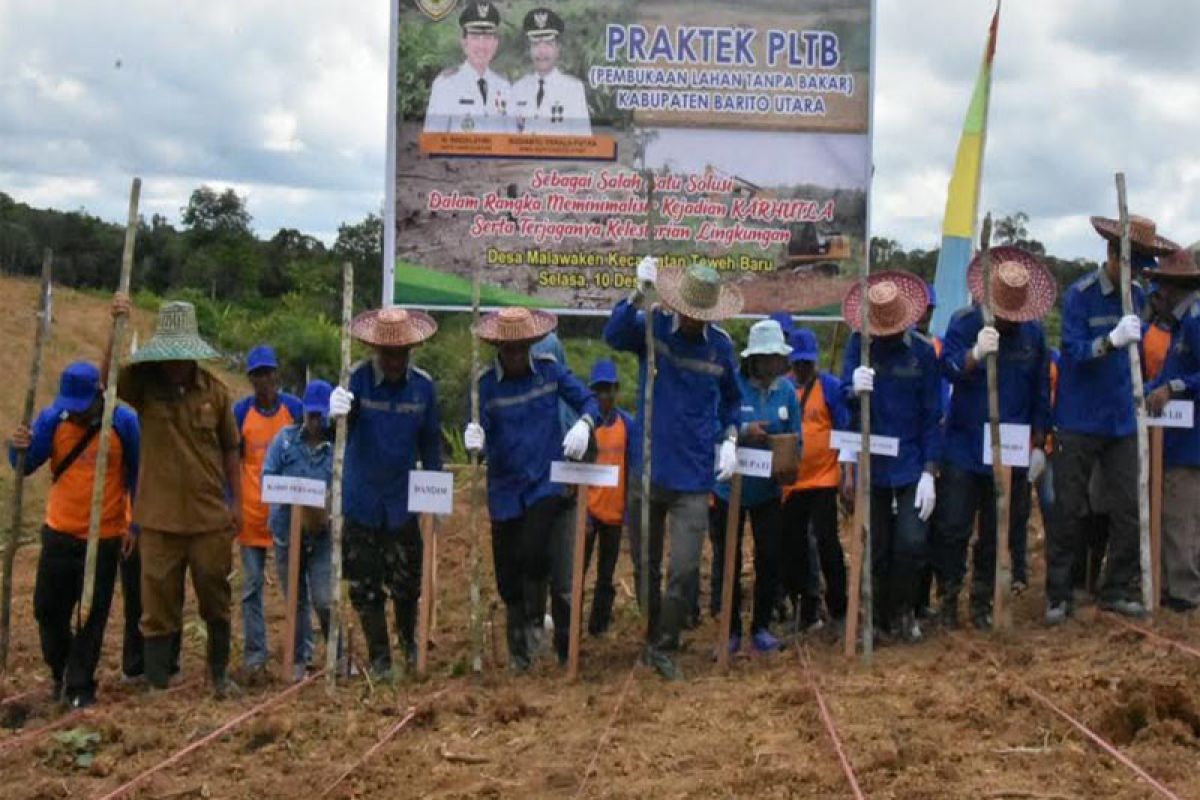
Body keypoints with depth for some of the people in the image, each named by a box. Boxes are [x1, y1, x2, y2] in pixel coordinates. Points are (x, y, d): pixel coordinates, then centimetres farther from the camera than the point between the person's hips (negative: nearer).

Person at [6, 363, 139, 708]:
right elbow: (26, 466, -7)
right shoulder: (52, 418, -6)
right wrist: (18, 448, -30)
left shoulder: (123, 422, -10)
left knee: (92, 615, 5)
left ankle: (80, 686, 18)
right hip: (59, 534, 3)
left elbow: (137, 475, 0)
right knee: (48, 608, 10)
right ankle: (61, 673, 32)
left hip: (104, 538, -2)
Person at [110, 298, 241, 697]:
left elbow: (230, 451, 6)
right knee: (159, 604, 6)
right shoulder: (144, 384, -2)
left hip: (210, 516, 1)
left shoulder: (214, 390, -1)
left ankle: (219, 672, 34)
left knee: (216, 600, 14)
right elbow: (108, 378, -22)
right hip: (159, 517, -1)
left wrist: (237, 502, 5)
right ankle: (157, 682, 16)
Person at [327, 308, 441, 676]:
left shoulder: (423, 385, -4)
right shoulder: (356, 379, -14)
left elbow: (430, 442, 7)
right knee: (365, 585, 6)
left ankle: (408, 640, 37)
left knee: (407, 581, 9)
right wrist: (335, 414, -47)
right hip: (361, 501, -2)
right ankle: (379, 656, 22)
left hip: (402, 501, 2)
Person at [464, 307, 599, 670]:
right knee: (508, 577, 8)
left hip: (549, 485, -1)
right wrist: (474, 440, -30)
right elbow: (479, 434, -6)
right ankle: (519, 654, 28)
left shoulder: (550, 371, 0)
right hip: (506, 492, 1)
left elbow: (589, 400, 3)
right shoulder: (485, 385, -3)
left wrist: (584, 424, -19)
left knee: (532, 555, -20)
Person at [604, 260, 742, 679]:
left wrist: (729, 439, 3)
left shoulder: (721, 345, 1)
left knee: (684, 571, -6)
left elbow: (731, 398, 18)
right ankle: (653, 637, 34)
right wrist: (639, 292, -38)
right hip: (647, 469, 0)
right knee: (645, 567, 13)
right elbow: (613, 335, -26)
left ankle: (663, 648, 15)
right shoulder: (652, 326, -4)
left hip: (694, 476, 0)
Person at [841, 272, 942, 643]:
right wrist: (855, 389, -36)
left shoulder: (923, 353, -3)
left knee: (912, 544, -10)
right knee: (876, 549, 7)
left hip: (911, 467, -1)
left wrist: (929, 472, -9)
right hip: (871, 466, 1)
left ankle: (903, 612, 15)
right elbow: (845, 393, -11)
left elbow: (932, 416, -2)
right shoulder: (859, 345, -1)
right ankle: (879, 618, 25)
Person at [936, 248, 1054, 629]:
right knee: (953, 527, -2)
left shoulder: (1033, 332, 3)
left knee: (1000, 532, 9)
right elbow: (947, 367, -21)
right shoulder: (964, 323, -6)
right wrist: (975, 354, -41)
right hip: (965, 446, -2)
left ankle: (983, 601, 23)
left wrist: (1038, 444, 9)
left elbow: (1041, 392, 9)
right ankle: (948, 598, 14)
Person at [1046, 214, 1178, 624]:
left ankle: (1118, 590, 17)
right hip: (1079, 421, -5)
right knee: (1070, 512, 1)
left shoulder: (1136, 295, 6)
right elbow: (1074, 351, -19)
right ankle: (1058, 596, 10)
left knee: (1127, 510, 5)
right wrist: (1112, 340, -35)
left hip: (1121, 421, 5)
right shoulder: (1080, 295, -10)